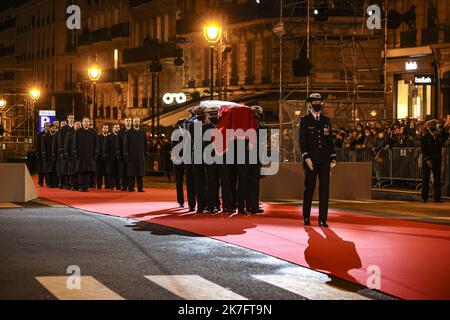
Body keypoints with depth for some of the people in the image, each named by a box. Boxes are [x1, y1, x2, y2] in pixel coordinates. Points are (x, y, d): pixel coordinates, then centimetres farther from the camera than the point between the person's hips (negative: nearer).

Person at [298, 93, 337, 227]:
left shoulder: (326, 120, 13)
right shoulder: (304, 121, 2)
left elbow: (330, 139, 14)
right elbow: (302, 140, -4)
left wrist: (333, 157, 6)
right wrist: (306, 157, -14)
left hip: (324, 159, 3)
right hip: (311, 159, -3)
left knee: (324, 188, -2)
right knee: (309, 187, 2)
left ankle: (323, 219, 0)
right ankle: (306, 217, 14)